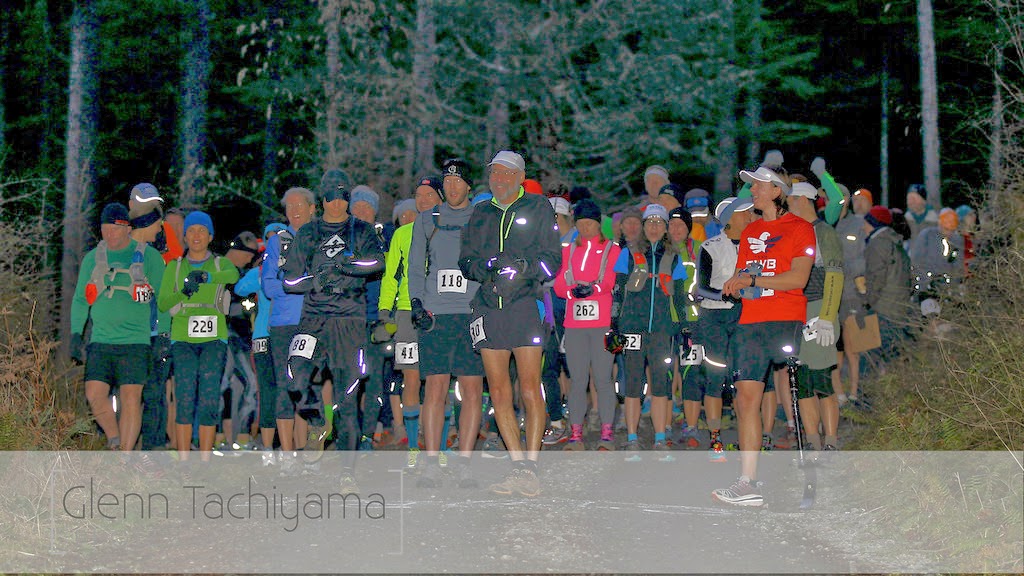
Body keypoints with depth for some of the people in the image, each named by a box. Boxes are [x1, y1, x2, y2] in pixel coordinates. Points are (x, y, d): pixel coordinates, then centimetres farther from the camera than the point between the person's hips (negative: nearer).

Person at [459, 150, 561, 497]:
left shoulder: (538, 209, 6)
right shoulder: (480, 214, 18)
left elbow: (552, 260, 1)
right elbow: (465, 260, 14)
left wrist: (524, 268, -17)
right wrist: (486, 268, -8)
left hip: (525, 306, -4)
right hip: (488, 309, 4)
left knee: (530, 391, -9)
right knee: (499, 395, 2)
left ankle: (531, 467, -5)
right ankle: (518, 466, 7)